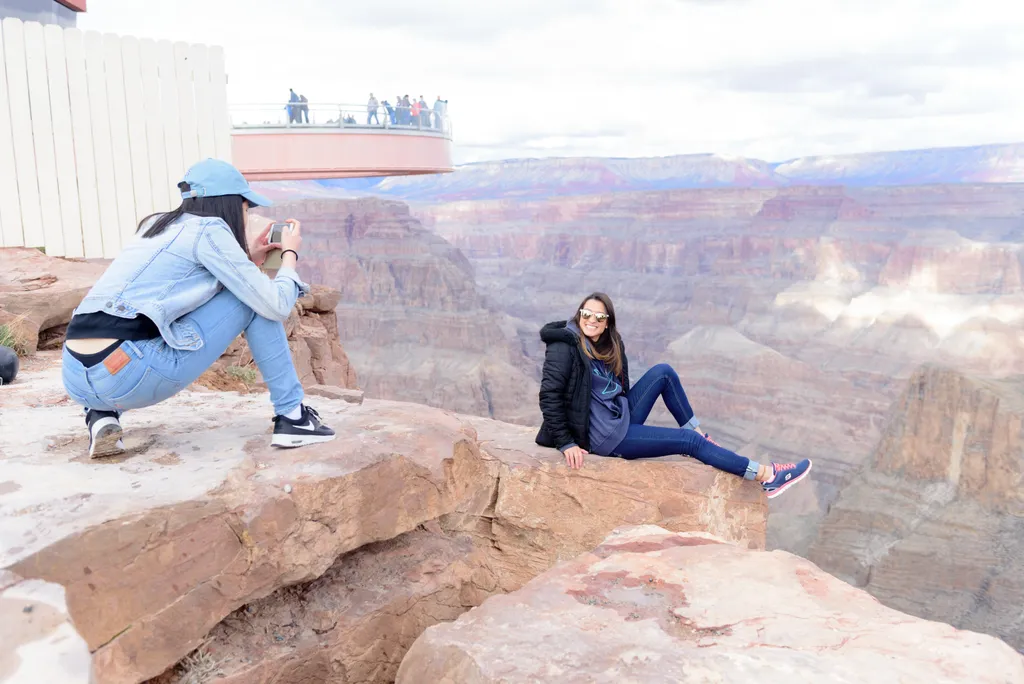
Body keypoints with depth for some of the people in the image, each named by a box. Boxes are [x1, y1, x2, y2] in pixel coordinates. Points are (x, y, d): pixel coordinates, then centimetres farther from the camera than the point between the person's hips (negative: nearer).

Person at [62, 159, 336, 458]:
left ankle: (102, 415, 16)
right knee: (255, 300, 4)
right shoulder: (208, 230, 0)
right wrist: (290, 254, 16)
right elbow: (276, 306, -3)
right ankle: (291, 417, 7)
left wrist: (248, 260, 30)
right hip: (126, 378, -8)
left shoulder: (156, 226, 23)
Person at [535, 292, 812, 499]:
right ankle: (768, 475, -1)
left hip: (622, 416, 8)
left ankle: (700, 436, 5)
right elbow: (549, 395, -21)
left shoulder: (608, 345, 8)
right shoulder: (565, 347, -16)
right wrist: (566, 443, -24)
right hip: (607, 436, -8)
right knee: (688, 441, -8)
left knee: (663, 372, 0)